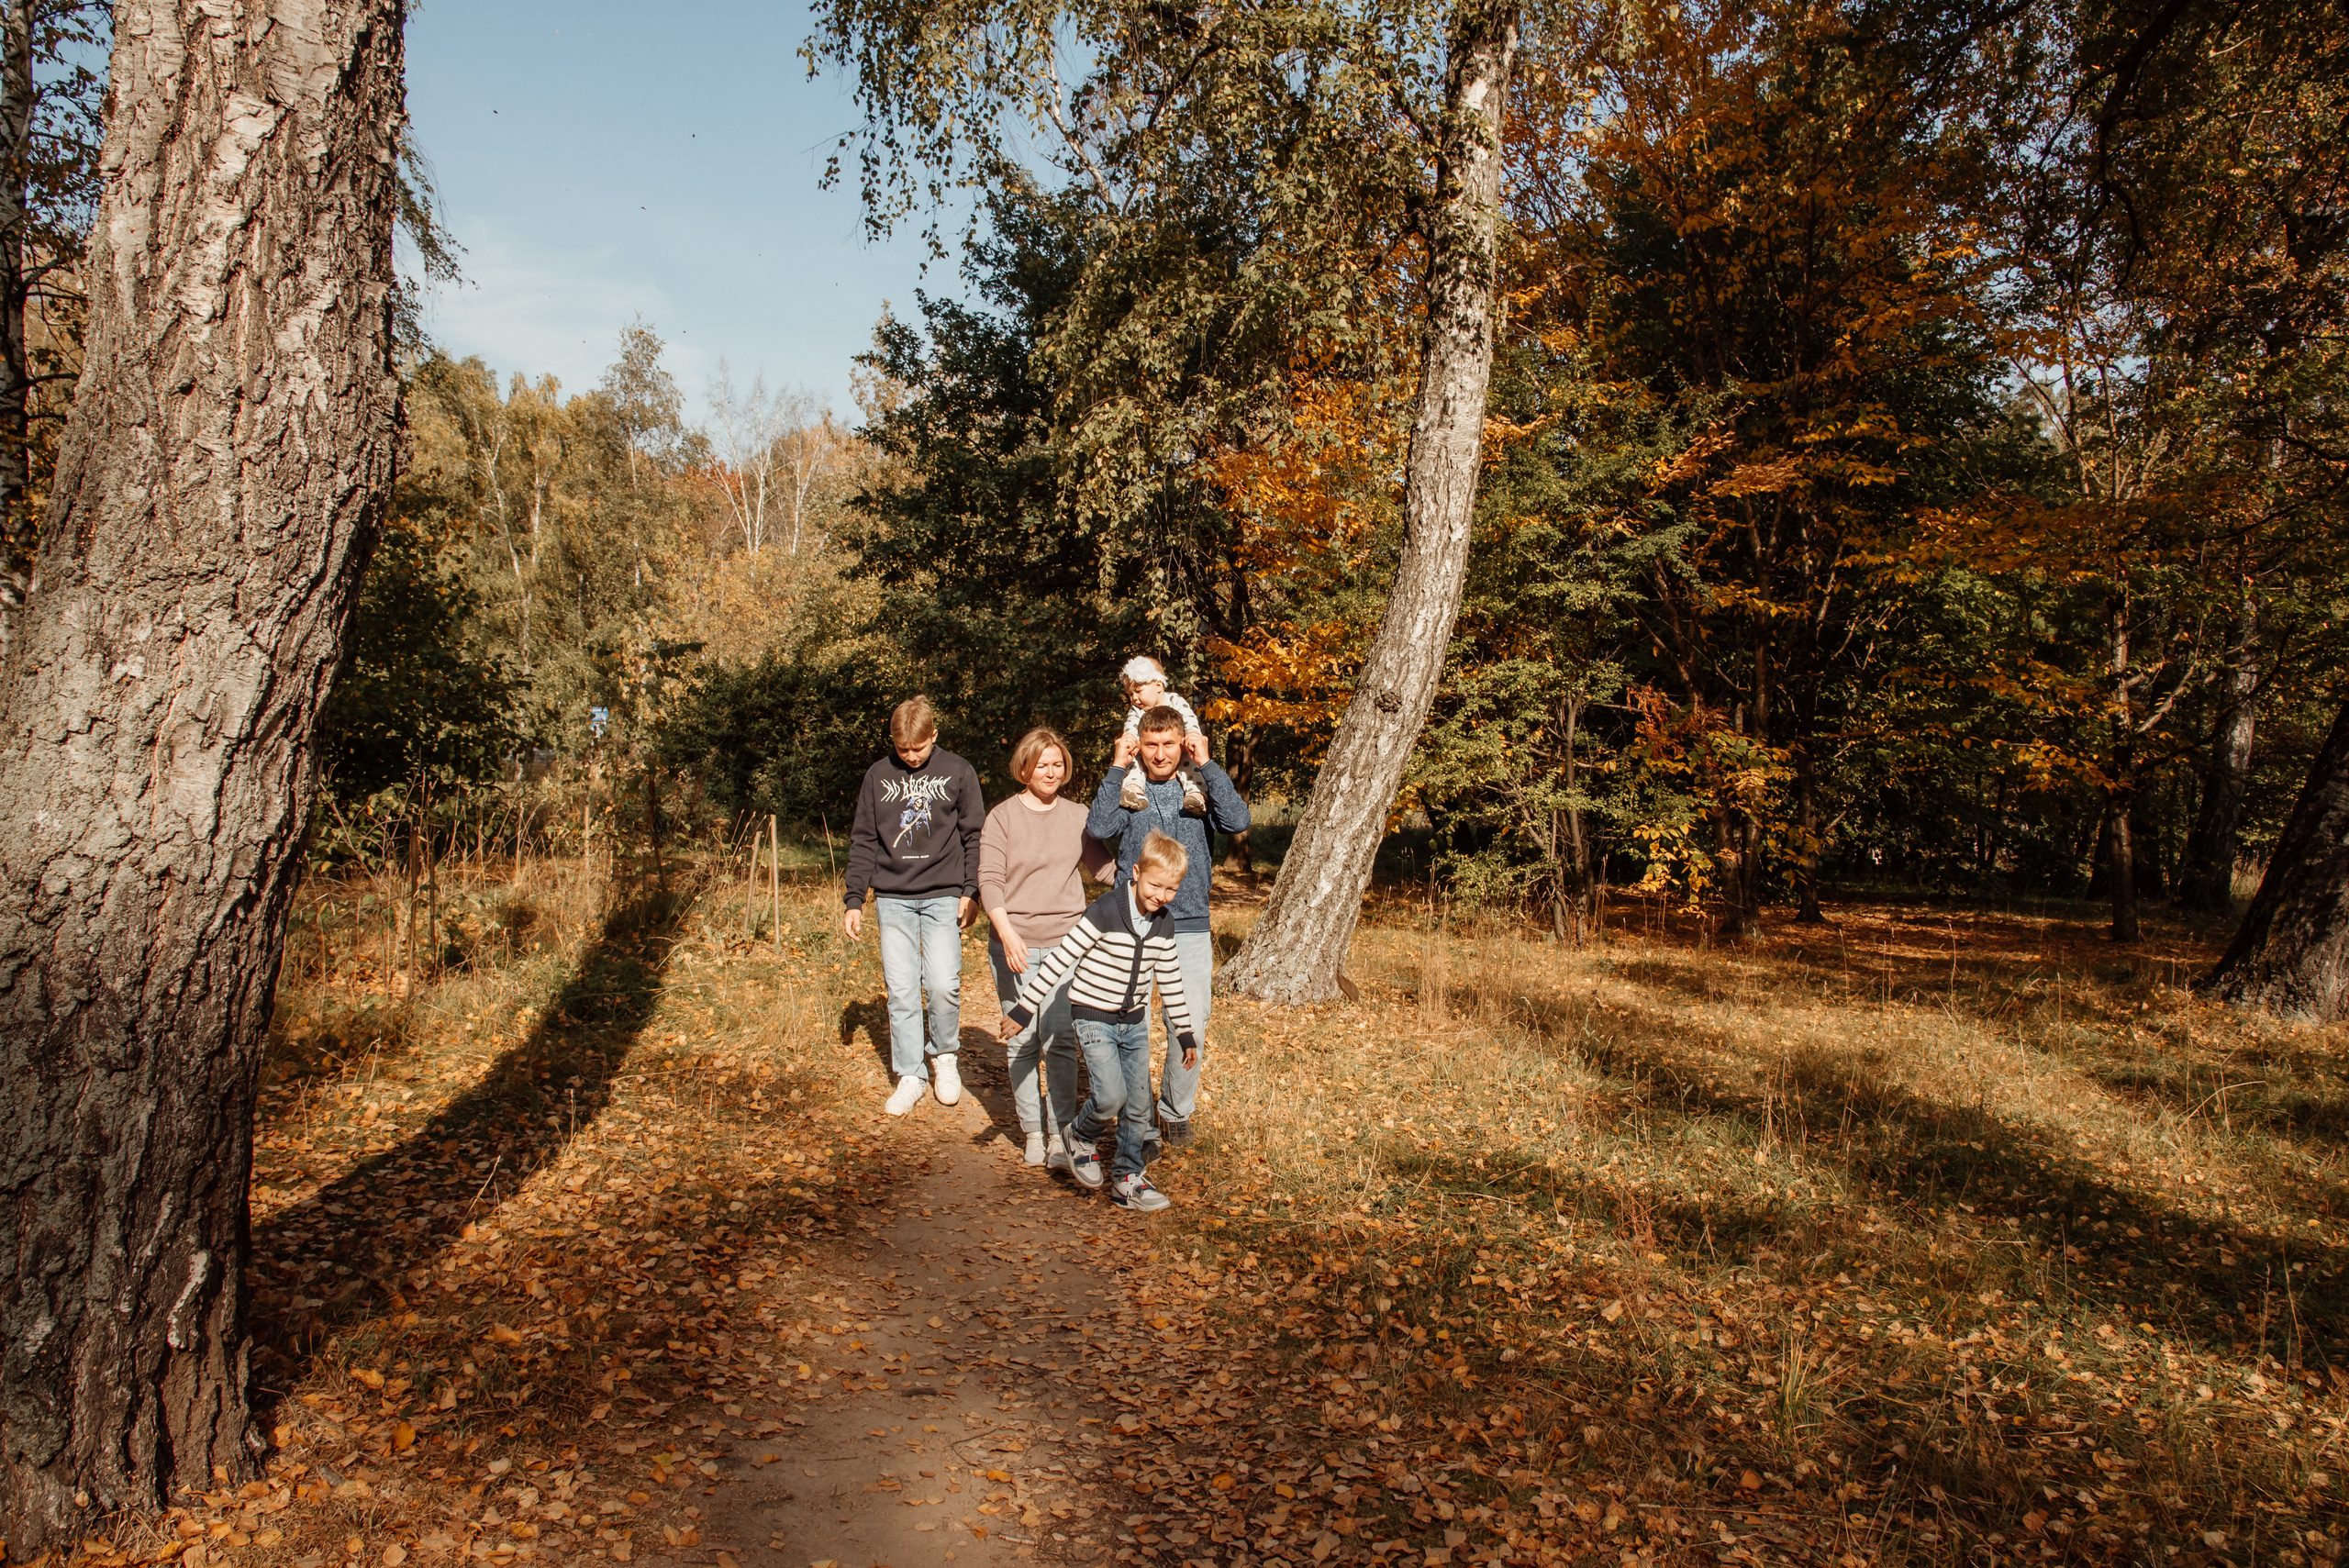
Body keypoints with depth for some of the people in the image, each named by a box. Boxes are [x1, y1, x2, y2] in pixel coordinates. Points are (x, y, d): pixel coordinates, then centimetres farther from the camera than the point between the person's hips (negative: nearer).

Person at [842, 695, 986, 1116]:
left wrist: (971, 891, -3)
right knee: (901, 990, 0)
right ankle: (909, 1075, 12)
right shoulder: (878, 776, 7)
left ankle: (944, 1053, 15)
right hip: (892, 898, 2)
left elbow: (974, 835, 6)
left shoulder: (958, 772, 3)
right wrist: (854, 901, 5)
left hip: (943, 896, -2)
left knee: (943, 983, -11)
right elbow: (863, 841, 10)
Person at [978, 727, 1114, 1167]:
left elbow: (1102, 865, 17)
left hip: (1065, 943, 1)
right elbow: (989, 881, -5)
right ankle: (1033, 1132, 17)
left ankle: (1060, 1134, 5)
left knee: (1060, 1040, -6)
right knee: (1022, 1042, 3)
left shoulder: (1077, 816, 9)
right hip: (1013, 944, -1)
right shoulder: (1002, 817, 1)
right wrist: (1007, 933, -18)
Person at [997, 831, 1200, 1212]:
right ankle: (1082, 1136, 15)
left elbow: (1170, 980, 13)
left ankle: (1127, 1179, 22)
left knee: (1138, 1106, 6)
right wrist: (1022, 1009, -18)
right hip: (1095, 1020, -6)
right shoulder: (1106, 912, -20)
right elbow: (1059, 960, -18)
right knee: (1111, 1098, -17)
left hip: (1135, 1023, 6)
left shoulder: (1163, 924, 1)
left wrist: (1185, 1031, 16)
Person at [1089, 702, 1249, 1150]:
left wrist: (1206, 764, -9)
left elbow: (1238, 821, -12)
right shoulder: (1128, 790, 4)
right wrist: (1117, 768, -11)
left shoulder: (1199, 789, 7)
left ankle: (1176, 1110, 22)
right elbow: (1099, 827, -15)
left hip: (1190, 927, 1)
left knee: (1191, 1026, 0)